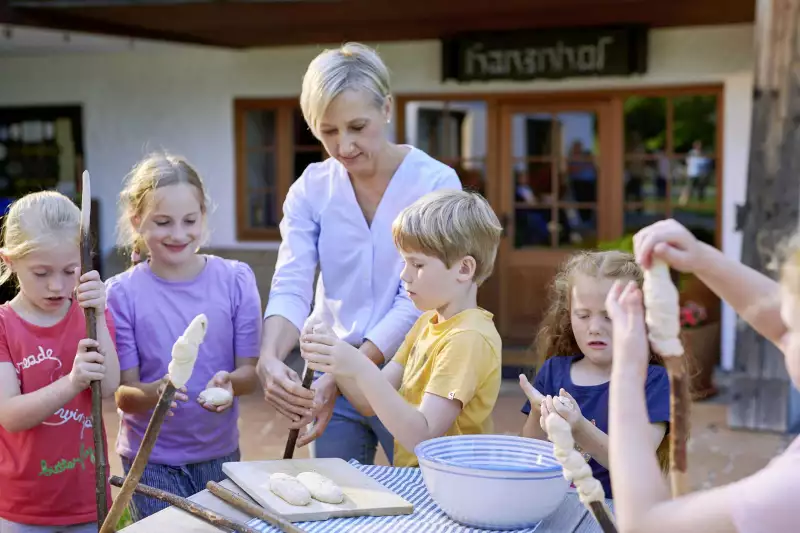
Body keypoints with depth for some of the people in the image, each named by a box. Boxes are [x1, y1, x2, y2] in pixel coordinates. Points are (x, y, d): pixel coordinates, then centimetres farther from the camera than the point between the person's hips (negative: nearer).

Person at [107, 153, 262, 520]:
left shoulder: (236, 279, -7)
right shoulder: (122, 293, -12)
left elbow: (250, 372, -4)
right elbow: (123, 395, -10)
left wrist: (229, 382, -26)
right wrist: (154, 392, -32)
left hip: (220, 453, 2)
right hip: (153, 460, -2)